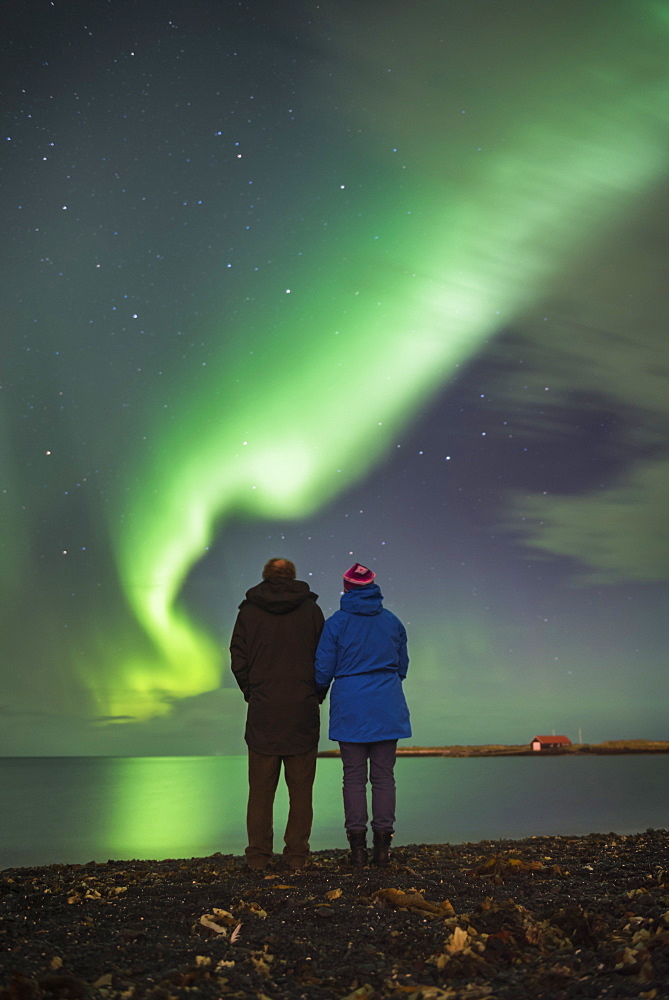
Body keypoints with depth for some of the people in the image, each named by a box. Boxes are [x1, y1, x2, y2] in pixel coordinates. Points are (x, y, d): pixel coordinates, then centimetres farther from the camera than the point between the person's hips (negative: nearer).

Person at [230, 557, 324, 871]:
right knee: (300, 786, 6)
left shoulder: (248, 611, 3)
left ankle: (258, 856, 9)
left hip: (263, 709, 0)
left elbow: (238, 659, 1)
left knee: (261, 787, 6)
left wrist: (252, 693, 11)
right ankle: (297, 855, 8)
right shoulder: (310, 609, 2)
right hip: (303, 709, 0)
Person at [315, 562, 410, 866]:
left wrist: (319, 693, 19)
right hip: (387, 708, 2)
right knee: (383, 775, 5)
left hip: (350, 708, -2)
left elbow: (323, 669, -2)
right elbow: (402, 666, 13)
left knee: (354, 776, 4)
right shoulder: (392, 621, 6)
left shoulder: (336, 623, -4)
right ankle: (382, 845, 3)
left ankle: (358, 845, 3)